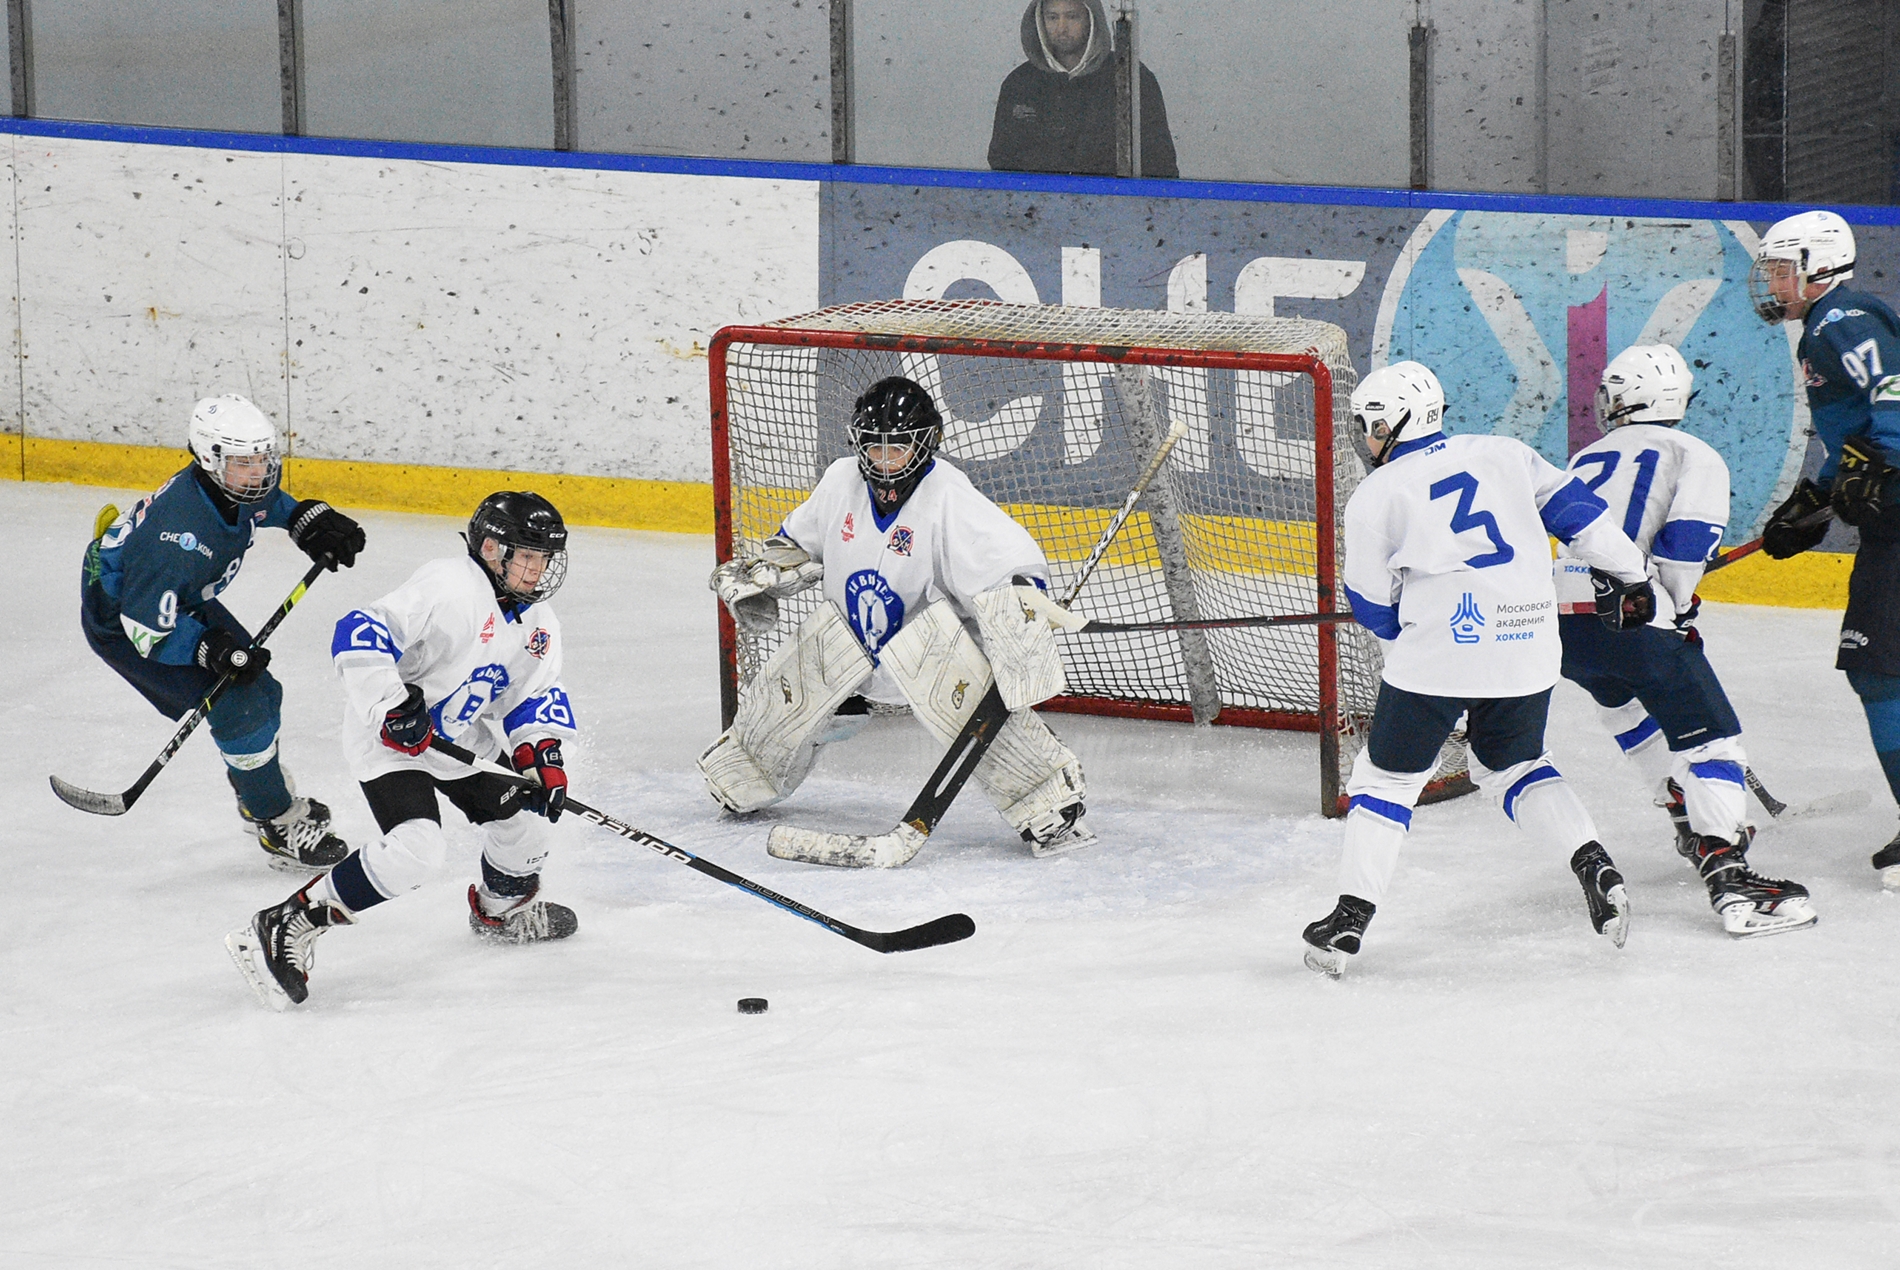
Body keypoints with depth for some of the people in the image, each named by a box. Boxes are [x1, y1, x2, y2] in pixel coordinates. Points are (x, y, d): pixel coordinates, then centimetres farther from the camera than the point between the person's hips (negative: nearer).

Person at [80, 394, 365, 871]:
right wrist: (211, 651, -37)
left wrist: (309, 520, -1)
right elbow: (146, 626, -35)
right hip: (118, 617, -9)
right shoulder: (179, 533, -41)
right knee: (235, 707, -15)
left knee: (259, 690, 15)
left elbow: (266, 503, 14)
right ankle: (279, 830, -1)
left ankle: (262, 797, 41)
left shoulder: (241, 486, -16)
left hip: (183, 601, 9)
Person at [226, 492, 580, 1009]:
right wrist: (391, 705, -36)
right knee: (416, 847, -26)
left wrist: (543, 753, -6)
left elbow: (536, 696, 11)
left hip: (461, 736, 9)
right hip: (390, 735, -9)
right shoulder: (449, 589, -25)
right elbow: (359, 632, -30)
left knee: (518, 812, 12)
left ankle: (504, 907, 45)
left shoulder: (538, 623, 2)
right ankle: (284, 929, -23)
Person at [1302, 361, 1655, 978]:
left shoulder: (1373, 496, 3)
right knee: (1515, 765, 24)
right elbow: (1574, 509, 9)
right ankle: (1592, 864, 5)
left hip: (1436, 653, -4)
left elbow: (1374, 609, 8)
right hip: (1528, 645, 4)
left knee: (1387, 776, 10)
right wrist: (1627, 575, 20)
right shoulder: (1504, 454, 11)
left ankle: (1352, 915, 5)